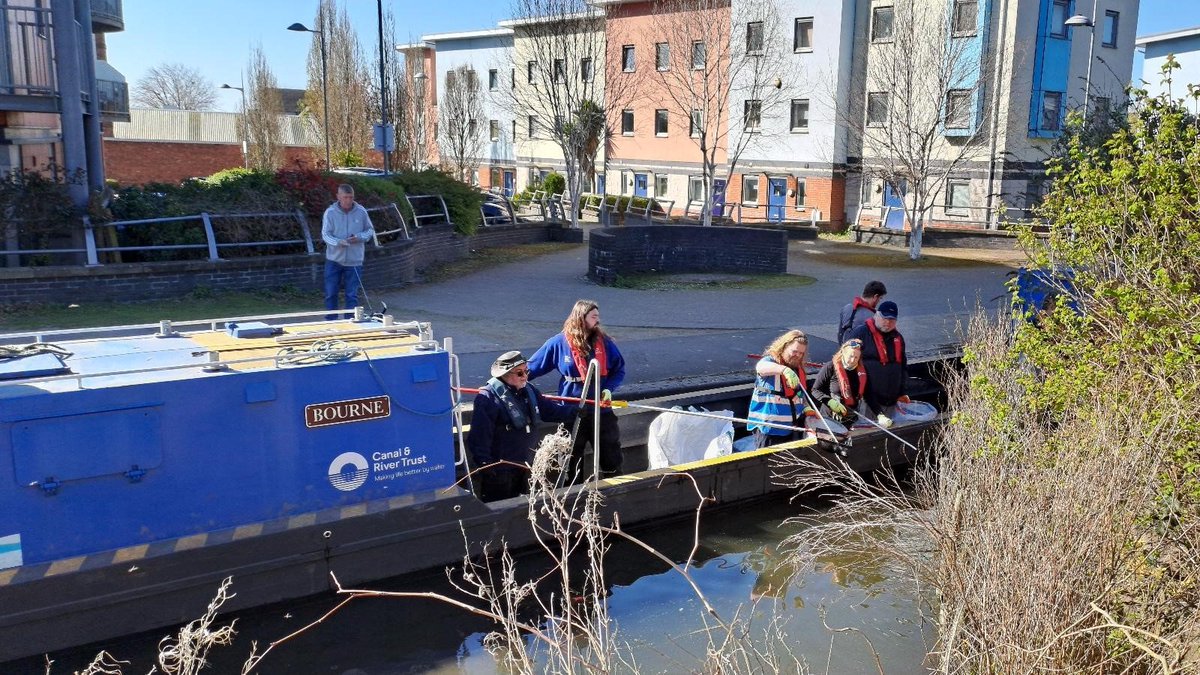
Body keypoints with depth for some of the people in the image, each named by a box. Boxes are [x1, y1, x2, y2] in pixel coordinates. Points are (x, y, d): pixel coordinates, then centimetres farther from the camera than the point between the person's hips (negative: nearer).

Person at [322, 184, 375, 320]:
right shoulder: (330, 212, -7)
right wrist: (338, 242, -28)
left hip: (354, 261, 0)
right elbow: (325, 234, -8)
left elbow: (370, 231, 7)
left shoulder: (361, 212, -3)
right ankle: (330, 322, 21)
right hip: (334, 259, 0)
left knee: (352, 295, 5)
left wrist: (359, 237, -13)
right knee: (330, 293, 6)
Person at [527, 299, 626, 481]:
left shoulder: (604, 342, -2)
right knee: (571, 461, 12)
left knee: (612, 459, 9)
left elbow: (619, 369, 7)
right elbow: (531, 367, 0)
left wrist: (609, 388, -10)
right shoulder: (559, 343, -7)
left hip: (601, 410, 1)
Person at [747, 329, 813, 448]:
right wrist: (785, 370, -55)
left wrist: (806, 409, 2)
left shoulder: (799, 369, 12)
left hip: (791, 428, 7)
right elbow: (761, 367, -37)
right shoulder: (770, 361, -10)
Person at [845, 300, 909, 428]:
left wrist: (901, 392, 16)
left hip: (891, 400, 7)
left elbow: (903, 366, 24)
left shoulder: (898, 338, 15)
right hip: (868, 399, -7)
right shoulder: (860, 334, -6)